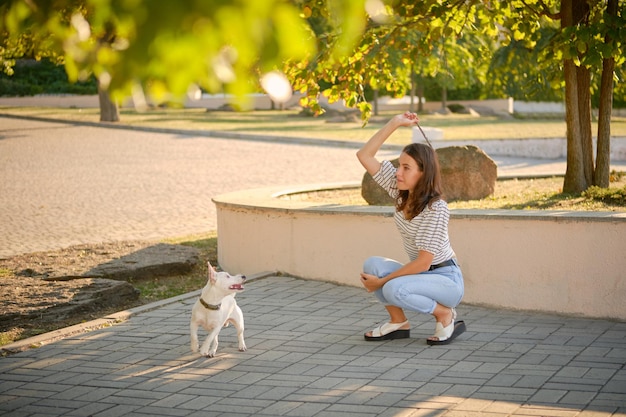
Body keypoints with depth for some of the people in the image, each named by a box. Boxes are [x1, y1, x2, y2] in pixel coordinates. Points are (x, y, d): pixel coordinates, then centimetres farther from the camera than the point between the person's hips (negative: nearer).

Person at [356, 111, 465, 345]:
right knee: (372, 265, -16)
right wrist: (395, 123, -9)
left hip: (446, 280, -7)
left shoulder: (436, 208, -23)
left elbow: (423, 263, -24)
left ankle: (445, 315, -7)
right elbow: (364, 156, -3)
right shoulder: (401, 192, -2)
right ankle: (398, 323, -1)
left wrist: (381, 282, -20)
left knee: (394, 290, -32)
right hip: (421, 274, 7)